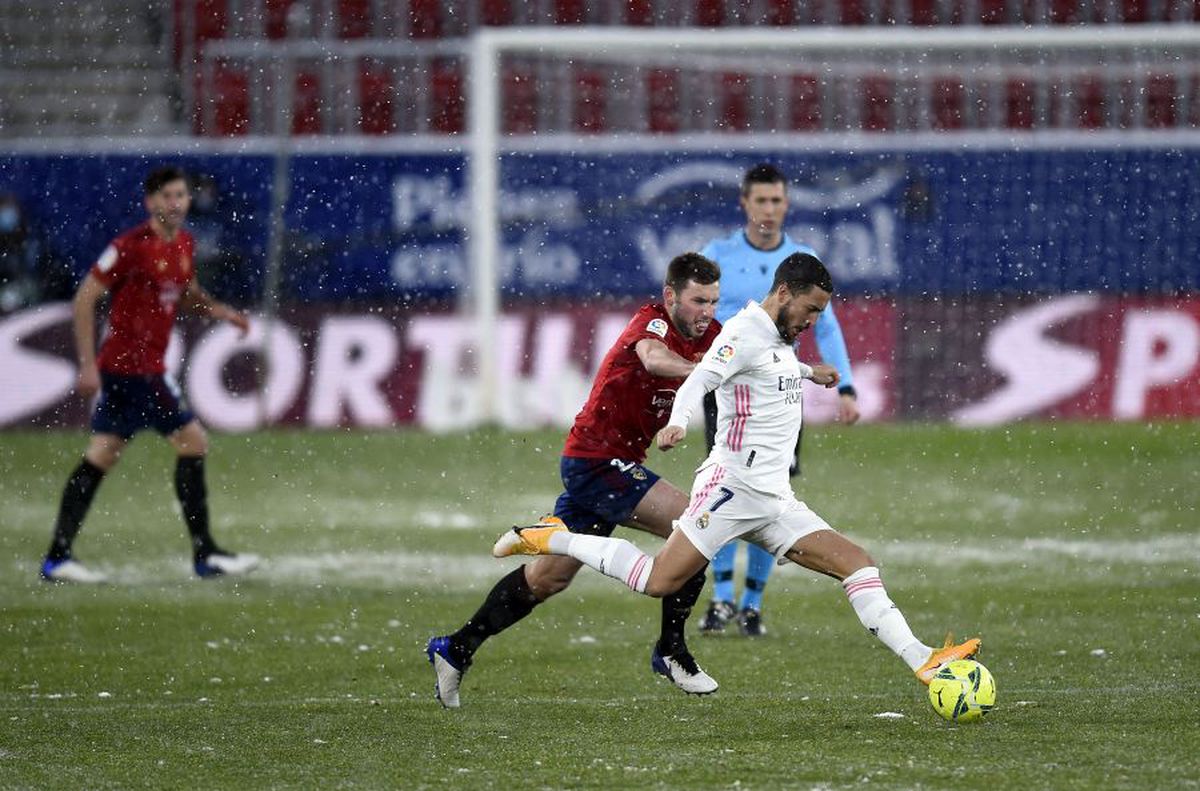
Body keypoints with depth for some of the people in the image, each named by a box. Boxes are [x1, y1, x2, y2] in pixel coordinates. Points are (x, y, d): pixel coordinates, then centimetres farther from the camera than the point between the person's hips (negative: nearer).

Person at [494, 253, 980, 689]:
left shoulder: (779, 339, 20)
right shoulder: (745, 333, -9)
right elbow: (700, 379, -24)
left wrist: (808, 372, 62)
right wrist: (678, 422, -43)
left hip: (775, 501, 9)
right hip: (733, 485, -9)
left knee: (858, 564, -2)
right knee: (660, 581, -15)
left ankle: (922, 661, -7)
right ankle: (547, 540, 0)